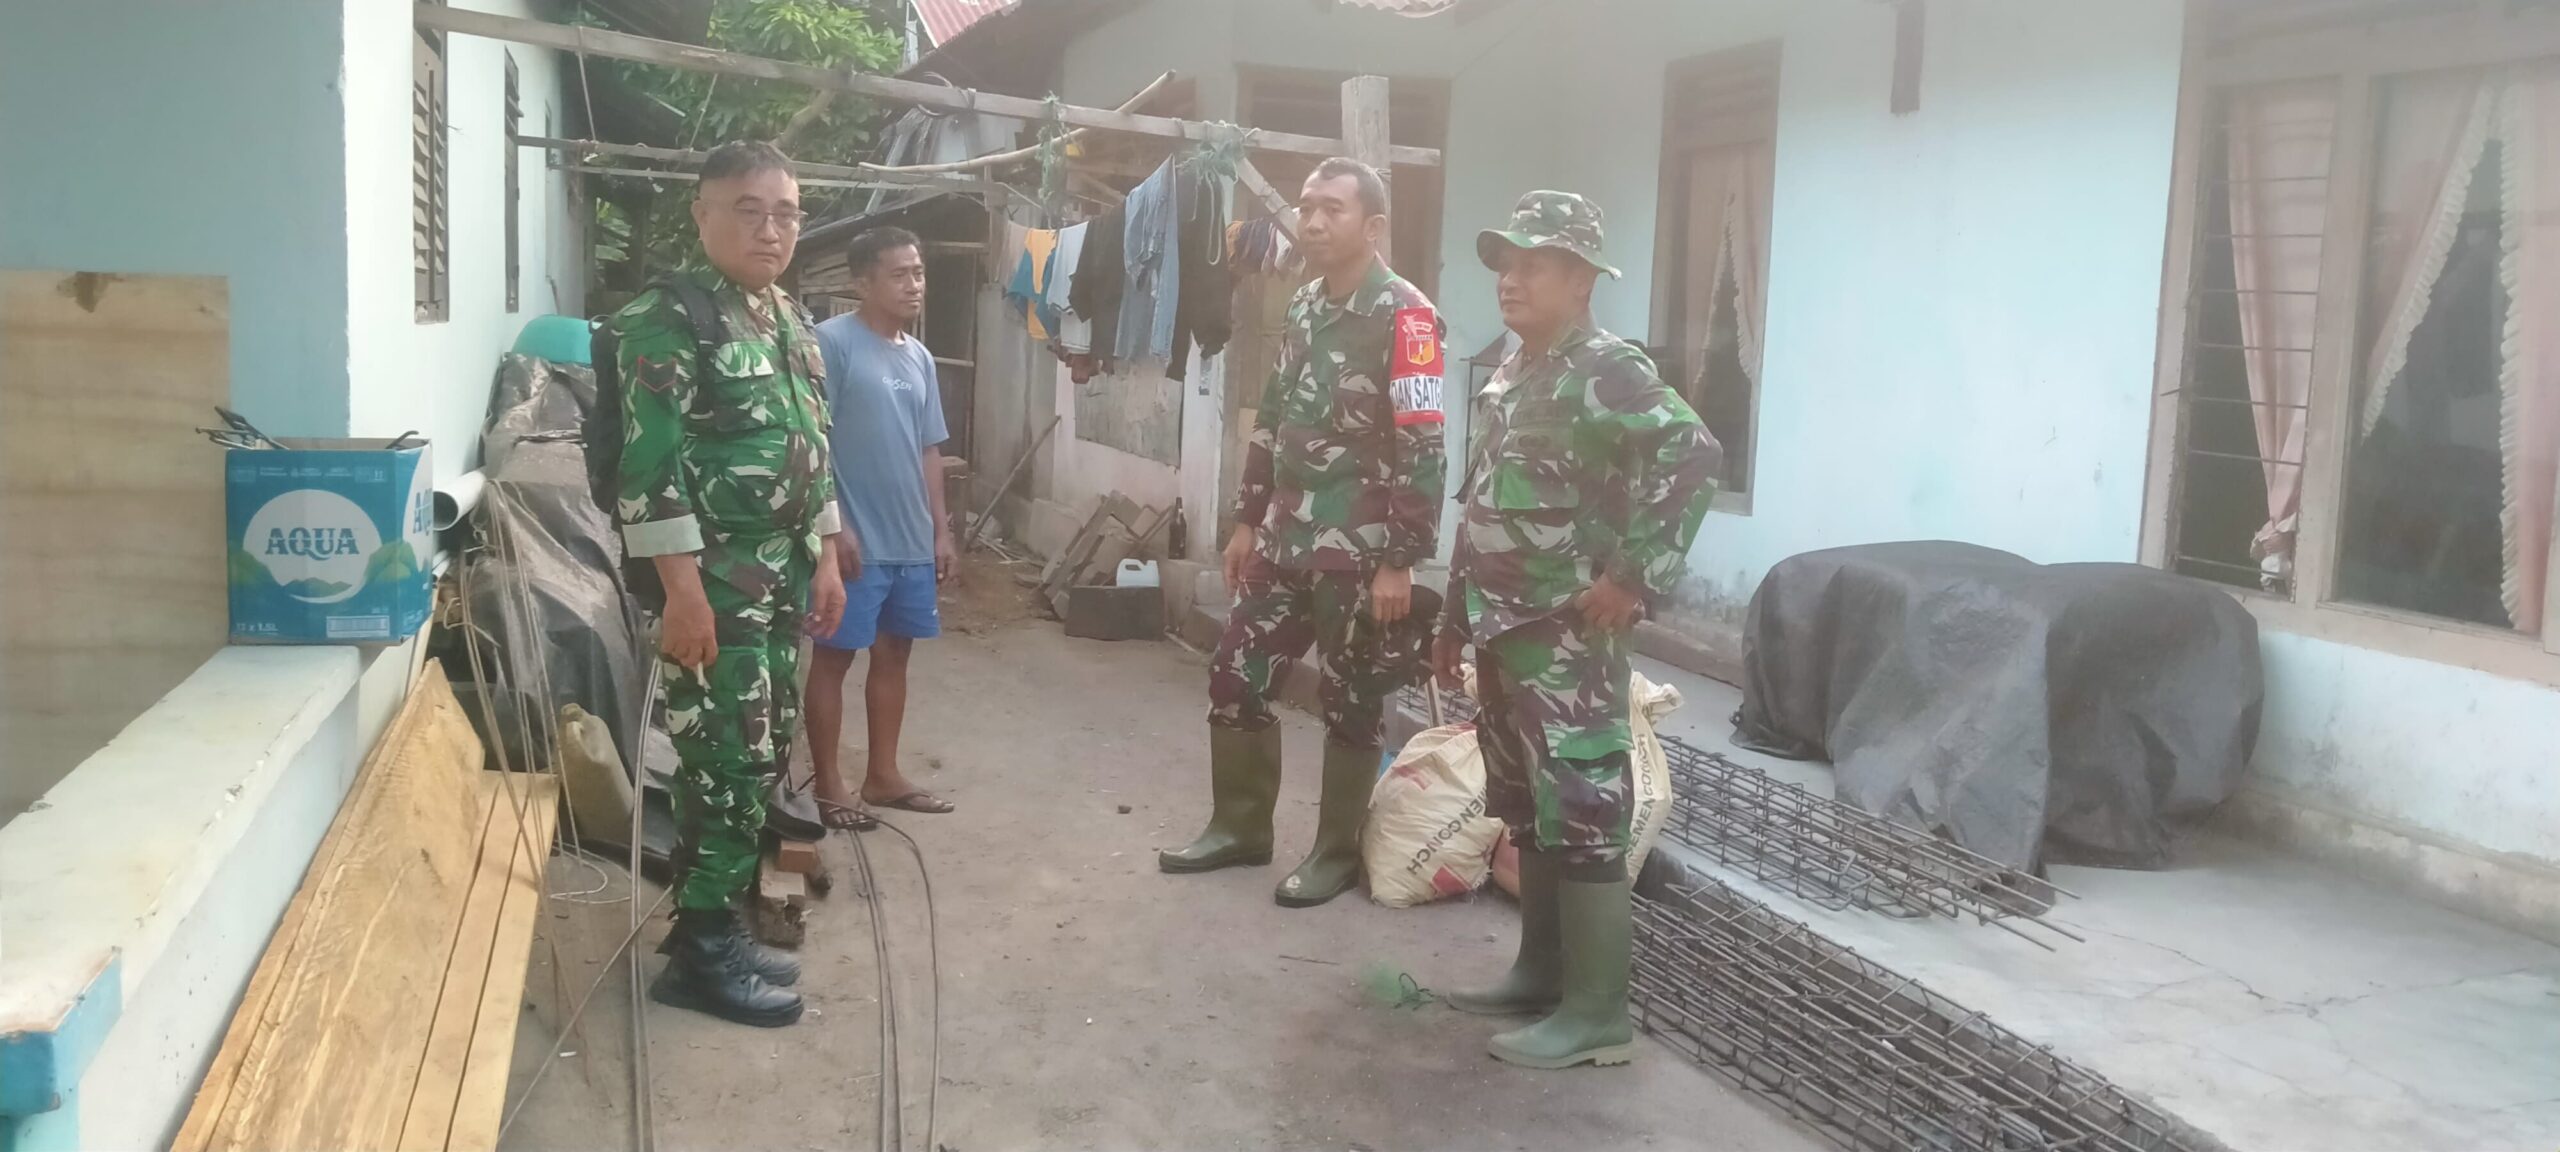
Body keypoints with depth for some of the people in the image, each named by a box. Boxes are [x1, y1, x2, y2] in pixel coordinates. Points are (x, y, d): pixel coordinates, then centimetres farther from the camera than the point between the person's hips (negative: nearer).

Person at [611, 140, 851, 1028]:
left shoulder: (792, 321, 14)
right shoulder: (667, 321, -13)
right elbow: (650, 465, -19)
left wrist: (824, 559, 17)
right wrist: (683, 591, -22)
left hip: (780, 579, 9)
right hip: (713, 581, -9)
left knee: (761, 758, 12)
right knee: (729, 765, -6)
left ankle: (715, 928, 24)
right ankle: (700, 953, 6)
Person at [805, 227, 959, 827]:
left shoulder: (920, 357, 12)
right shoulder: (832, 341, -11)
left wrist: (941, 529, 13)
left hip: (912, 541, 8)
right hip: (856, 539, -7)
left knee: (894, 654, 14)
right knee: (834, 656, 2)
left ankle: (883, 775, 25)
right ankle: (828, 783, 12)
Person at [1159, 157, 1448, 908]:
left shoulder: (1404, 317, -13)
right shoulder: (1303, 307, 12)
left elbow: (1422, 450, -17)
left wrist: (1400, 561, -19)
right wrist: (1248, 520, 17)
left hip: (1358, 556, -8)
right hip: (1285, 544, 8)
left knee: (1352, 704, 5)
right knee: (1236, 678, 11)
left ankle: (1337, 851, 20)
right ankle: (1241, 827, 27)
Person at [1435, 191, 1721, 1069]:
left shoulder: (1605, 371, -13)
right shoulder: (1513, 372, 16)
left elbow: (1694, 456, -27)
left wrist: (1634, 576, -24)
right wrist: (1456, 619, 21)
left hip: (1567, 636, -9)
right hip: (1505, 630, 10)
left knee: (1582, 815, -5)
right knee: (1526, 812, 16)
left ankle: (1598, 1013, 2)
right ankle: (1540, 972, 28)